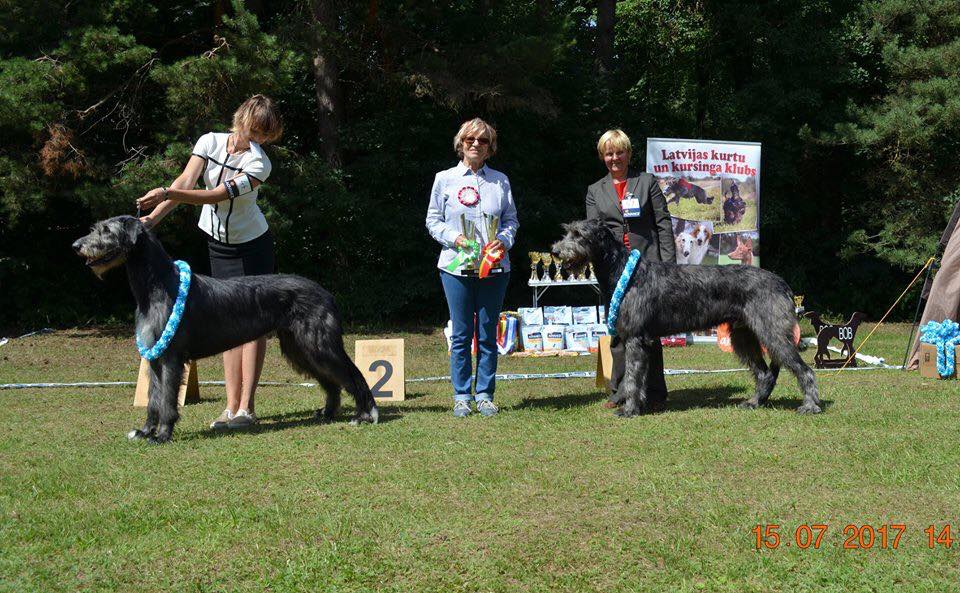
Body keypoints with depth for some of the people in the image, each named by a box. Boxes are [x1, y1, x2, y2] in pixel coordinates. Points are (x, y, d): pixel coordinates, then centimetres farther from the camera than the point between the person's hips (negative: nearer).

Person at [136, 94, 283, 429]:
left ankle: (246, 408, -9)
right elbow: (185, 182, -18)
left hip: (252, 246, -4)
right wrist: (154, 216, -32)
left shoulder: (259, 163, -20)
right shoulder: (210, 142, -8)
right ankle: (232, 407, 4)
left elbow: (215, 196, -29)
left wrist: (166, 193, -39)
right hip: (218, 243, 5)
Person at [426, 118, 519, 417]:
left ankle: (485, 395, 12)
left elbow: (511, 219, 13)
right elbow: (433, 221, 6)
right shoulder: (445, 179, 5)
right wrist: (454, 238, -11)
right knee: (461, 334, 1)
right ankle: (461, 396, 9)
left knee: (488, 334, 4)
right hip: (456, 266, -1)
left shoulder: (500, 181, 10)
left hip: (494, 267, 2)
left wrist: (504, 240, -7)